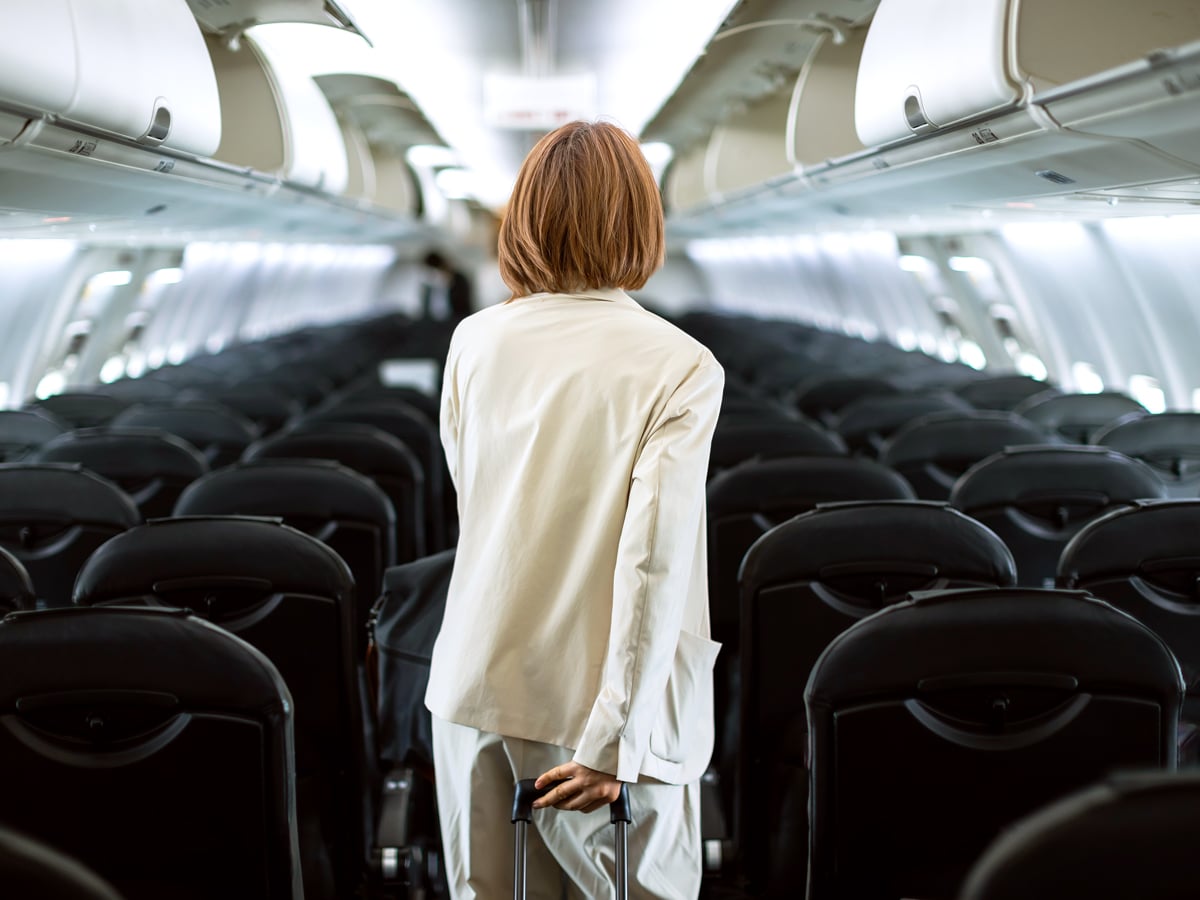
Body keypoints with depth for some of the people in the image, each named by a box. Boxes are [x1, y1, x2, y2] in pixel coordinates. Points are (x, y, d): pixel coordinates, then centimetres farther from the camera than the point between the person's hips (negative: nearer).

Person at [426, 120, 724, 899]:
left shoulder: (476, 339, 0)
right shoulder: (682, 367, -12)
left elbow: (470, 498, 9)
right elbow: (654, 557, -19)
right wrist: (612, 737, -17)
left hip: (478, 687, 4)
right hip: (597, 703, -4)